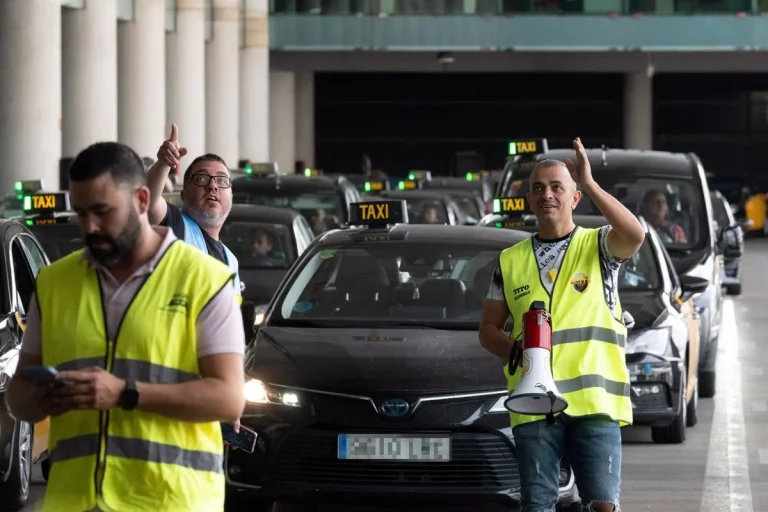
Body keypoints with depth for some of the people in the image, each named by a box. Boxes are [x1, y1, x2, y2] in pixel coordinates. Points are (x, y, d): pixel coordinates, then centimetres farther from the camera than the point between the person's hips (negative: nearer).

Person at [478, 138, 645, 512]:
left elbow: (634, 235, -16)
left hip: (595, 401, -3)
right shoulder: (510, 261, 17)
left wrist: (589, 184, -18)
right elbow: (489, 329, 19)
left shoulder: (598, 247, 8)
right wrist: (511, 350, -4)